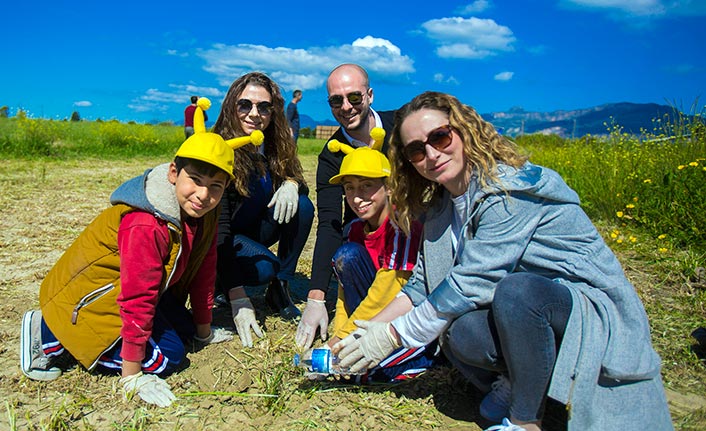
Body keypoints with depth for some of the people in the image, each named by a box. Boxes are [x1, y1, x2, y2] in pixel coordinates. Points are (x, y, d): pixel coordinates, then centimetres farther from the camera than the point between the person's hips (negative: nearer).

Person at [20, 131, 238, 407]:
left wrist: (203, 330, 9)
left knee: (183, 330, 8)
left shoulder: (205, 215, -8)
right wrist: (132, 377, -26)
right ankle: (49, 335, -5)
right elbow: (138, 297, -32)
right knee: (166, 358, -13)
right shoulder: (145, 227, -35)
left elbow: (203, 273, 1)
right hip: (92, 294, -8)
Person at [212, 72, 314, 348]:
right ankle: (218, 280, 1)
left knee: (302, 206, -20)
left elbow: (300, 185, 3)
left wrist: (291, 183, -26)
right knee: (264, 267, -32)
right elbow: (218, 227, -30)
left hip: (254, 232, 6)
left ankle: (280, 289, -9)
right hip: (220, 239, -5)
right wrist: (237, 297, -38)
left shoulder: (275, 146, -8)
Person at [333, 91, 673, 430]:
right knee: (459, 332, -26)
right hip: (530, 314, 6)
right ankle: (517, 380, 6)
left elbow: (468, 284, -25)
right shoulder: (442, 206, 3)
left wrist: (392, 336, -16)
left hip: (596, 313, -5)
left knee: (516, 290, -36)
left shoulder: (510, 189, -22)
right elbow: (423, 284, 6)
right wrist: (370, 329, -3)